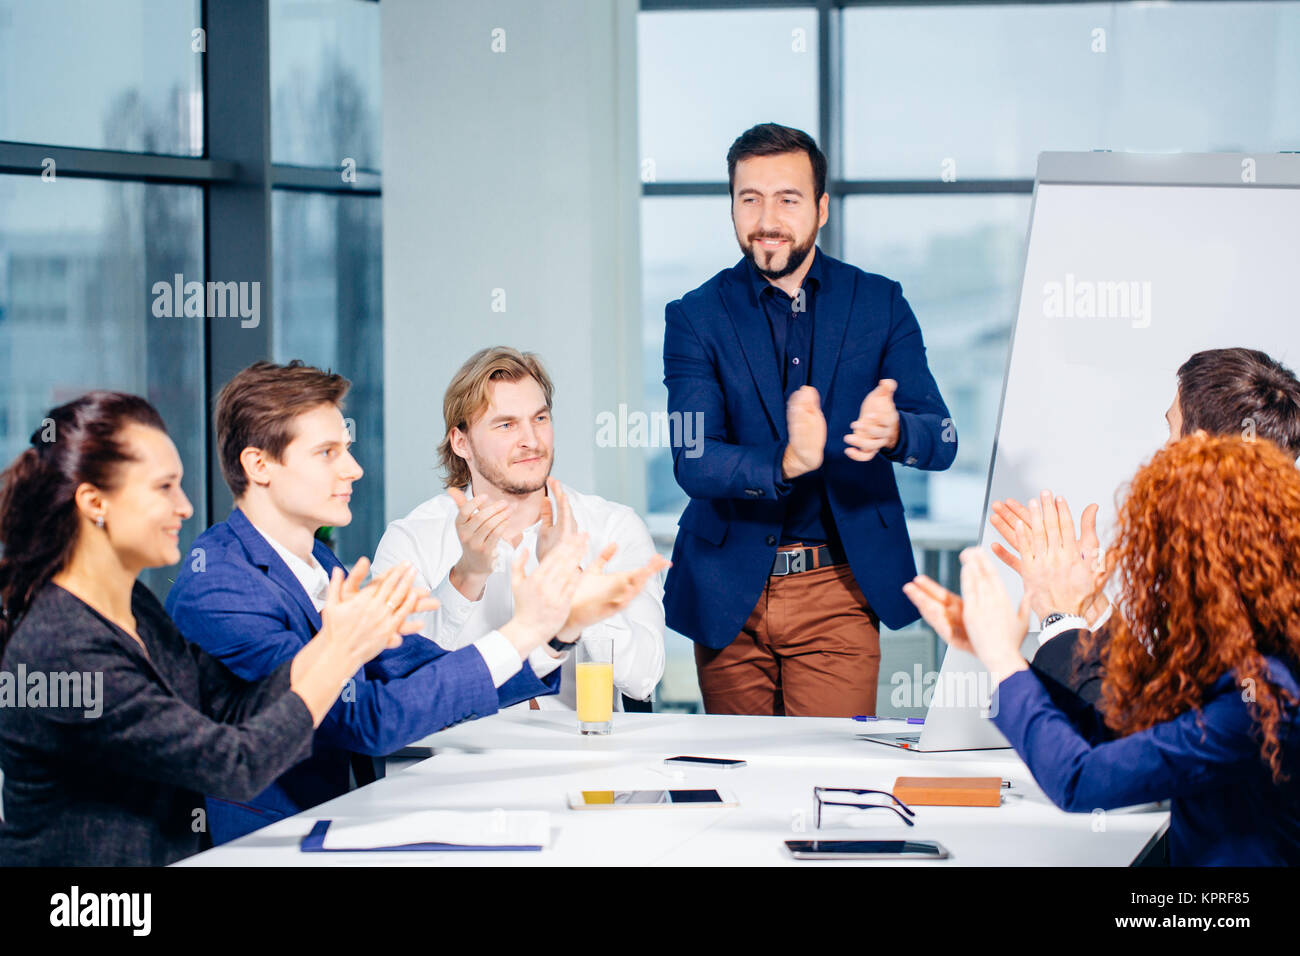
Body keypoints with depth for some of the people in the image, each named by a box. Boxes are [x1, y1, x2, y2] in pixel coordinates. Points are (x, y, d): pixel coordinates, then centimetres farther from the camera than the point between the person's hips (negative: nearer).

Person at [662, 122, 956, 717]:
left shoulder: (879, 304, 3)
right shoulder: (696, 317, 0)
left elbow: (942, 440, -4)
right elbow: (692, 462, -12)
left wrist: (892, 431, -30)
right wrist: (786, 462, -33)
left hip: (839, 589, 0)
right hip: (730, 596, 0)